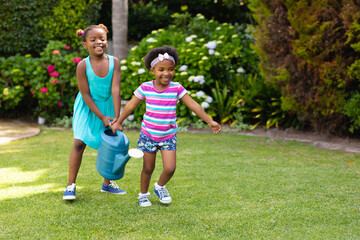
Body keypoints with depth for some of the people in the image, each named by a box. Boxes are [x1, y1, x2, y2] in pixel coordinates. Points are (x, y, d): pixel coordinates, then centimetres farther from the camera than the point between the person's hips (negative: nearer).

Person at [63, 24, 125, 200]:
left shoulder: (114, 62, -14)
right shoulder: (83, 66, -19)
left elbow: (115, 90, -18)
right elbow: (86, 95, -16)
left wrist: (117, 118, -23)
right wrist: (102, 117, -19)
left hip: (107, 105, 3)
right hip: (88, 107, -3)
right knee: (79, 143, -10)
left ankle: (107, 183, 25)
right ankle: (71, 185, 0)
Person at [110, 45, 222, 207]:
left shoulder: (176, 88, -8)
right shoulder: (145, 88, -9)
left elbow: (193, 105, -6)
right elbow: (130, 106, 3)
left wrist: (209, 121, -10)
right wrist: (118, 123, 8)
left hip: (168, 137, 1)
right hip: (148, 135, 0)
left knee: (170, 168, -7)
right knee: (148, 168, 9)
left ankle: (160, 187, 24)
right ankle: (143, 194, 33)